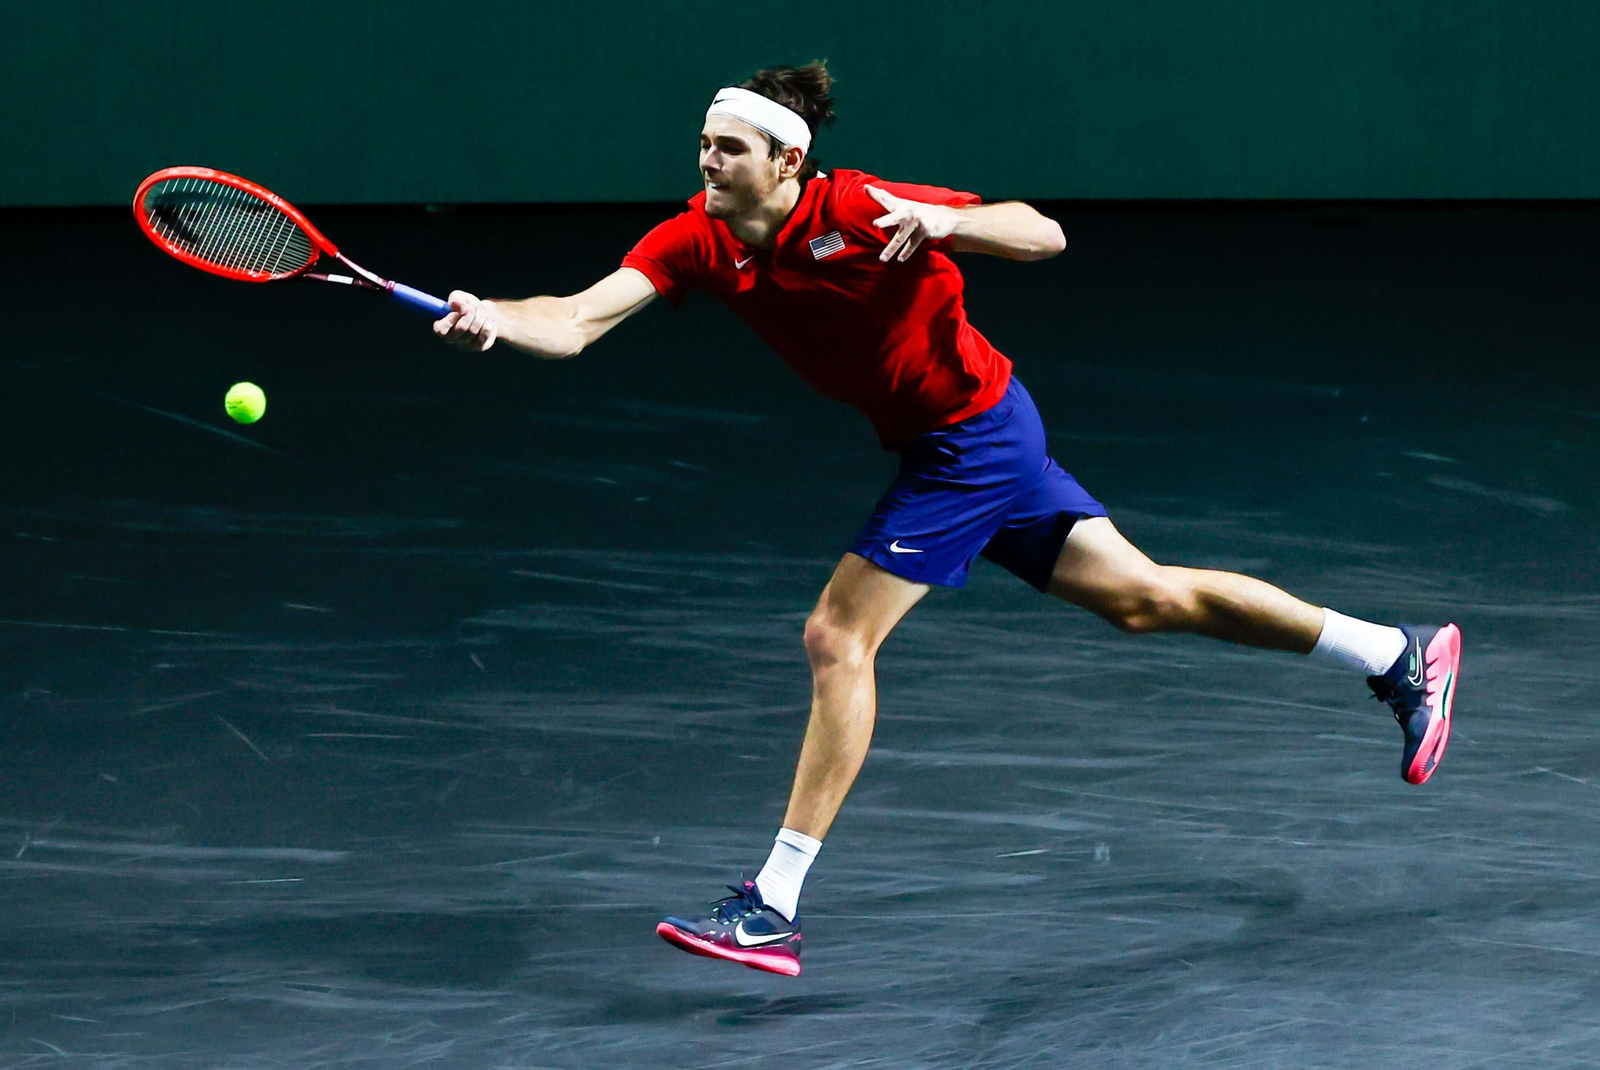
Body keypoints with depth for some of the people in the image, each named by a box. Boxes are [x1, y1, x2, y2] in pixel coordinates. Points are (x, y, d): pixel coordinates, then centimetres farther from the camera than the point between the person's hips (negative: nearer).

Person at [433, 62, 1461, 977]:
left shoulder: (856, 210, -23)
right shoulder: (698, 239, -6)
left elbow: (1044, 234, -21)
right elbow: (578, 320, -16)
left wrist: (943, 219, -38)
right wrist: (490, 318, -35)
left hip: (973, 436, -8)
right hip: (944, 445, 8)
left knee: (837, 638, -13)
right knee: (1146, 597, 15)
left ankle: (775, 907, -9)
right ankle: (1400, 653, 28)